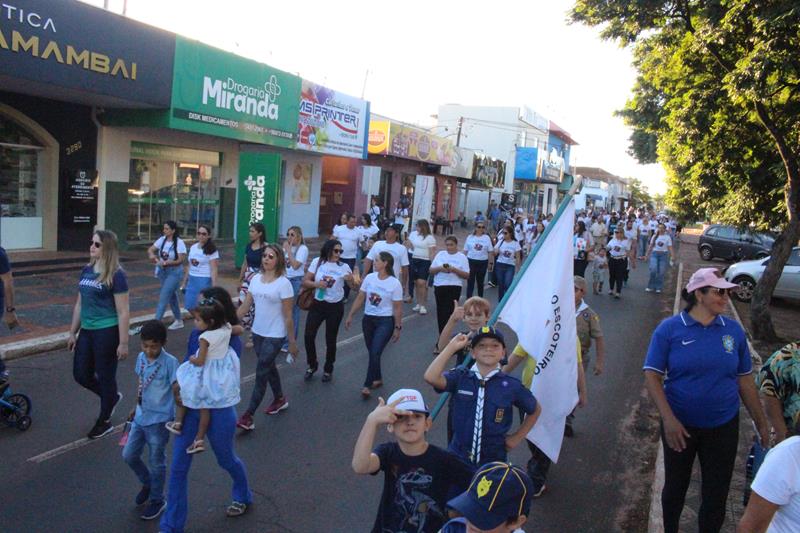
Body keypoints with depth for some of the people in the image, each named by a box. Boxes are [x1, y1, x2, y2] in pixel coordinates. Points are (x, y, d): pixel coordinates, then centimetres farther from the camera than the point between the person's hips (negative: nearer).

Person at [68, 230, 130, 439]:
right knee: (81, 375, 13)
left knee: (105, 377, 7)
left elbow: (123, 312, -14)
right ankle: (111, 397, 38)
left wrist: (123, 343, -15)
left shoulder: (116, 275, -14)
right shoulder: (87, 270, 7)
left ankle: (104, 422, 25)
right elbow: (80, 304, 15)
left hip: (107, 332, -7)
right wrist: (73, 332, 16)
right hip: (87, 331, 7)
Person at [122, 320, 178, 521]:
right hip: (140, 417, 6)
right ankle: (147, 483, 40)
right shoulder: (141, 358, 0)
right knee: (129, 455, 14)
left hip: (159, 420, -6)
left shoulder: (170, 362, -20)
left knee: (156, 462, 7)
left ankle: (157, 500, 27)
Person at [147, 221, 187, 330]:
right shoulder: (162, 240, 2)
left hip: (174, 272, -6)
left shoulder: (179, 243, -14)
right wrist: (151, 255, -19)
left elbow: (181, 260, -18)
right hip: (162, 271, 6)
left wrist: (168, 263, -31)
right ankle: (178, 319, 30)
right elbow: (150, 249, 4)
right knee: (171, 296, 16)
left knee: (164, 296, -11)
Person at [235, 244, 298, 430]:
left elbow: (288, 316, -13)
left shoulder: (283, 283, -15)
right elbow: (245, 306, 7)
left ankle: (248, 416, 0)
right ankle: (280, 399, 42)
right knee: (269, 367, 20)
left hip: (275, 336, -6)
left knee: (261, 373, -5)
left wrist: (292, 342, -9)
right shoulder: (256, 279, 2)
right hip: (257, 332, 6)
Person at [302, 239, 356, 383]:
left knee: (330, 339, 7)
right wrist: (316, 284, -20)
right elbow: (305, 281, -1)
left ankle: (328, 369, 28)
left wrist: (351, 280, -30)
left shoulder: (344, 267, -6)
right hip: (317, 304, 1)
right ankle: (312, 365, 21)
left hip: (335, 307, -1)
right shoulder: (317, 262, -3)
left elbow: (355, 287, -8)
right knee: (309, 336, -4)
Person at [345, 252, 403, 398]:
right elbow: (360, 299, 6)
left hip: (385, 322, -5)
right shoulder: (369, 278, 0)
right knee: (372, 352, 14)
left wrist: (397, 327, -7)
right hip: (368, 319, 5)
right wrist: (350, 316, 5)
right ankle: (378, 379, 33)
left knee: (375, 353, -13)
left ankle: (367, 385, -4)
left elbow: (398, 308, -7)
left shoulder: (394, 283, -11)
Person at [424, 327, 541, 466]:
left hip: (493, 460, 0)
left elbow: (535, 410, 10)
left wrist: (517, 437, 5)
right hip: (457, 457, 0)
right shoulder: (460, 377, -8)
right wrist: (452, 346, -21)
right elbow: (431, 377, -26)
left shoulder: (512, 385, -8)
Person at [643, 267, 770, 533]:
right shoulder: (669, 329, -11)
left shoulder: (733, 330, -3)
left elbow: (744, 380, 5)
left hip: (723, 426, 2)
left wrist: (761, 423, 8)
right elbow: (652, 376, -13)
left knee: (716, 494, 10)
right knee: (675, 486, 18)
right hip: (680, 425, -1)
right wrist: (668, 419, -22)